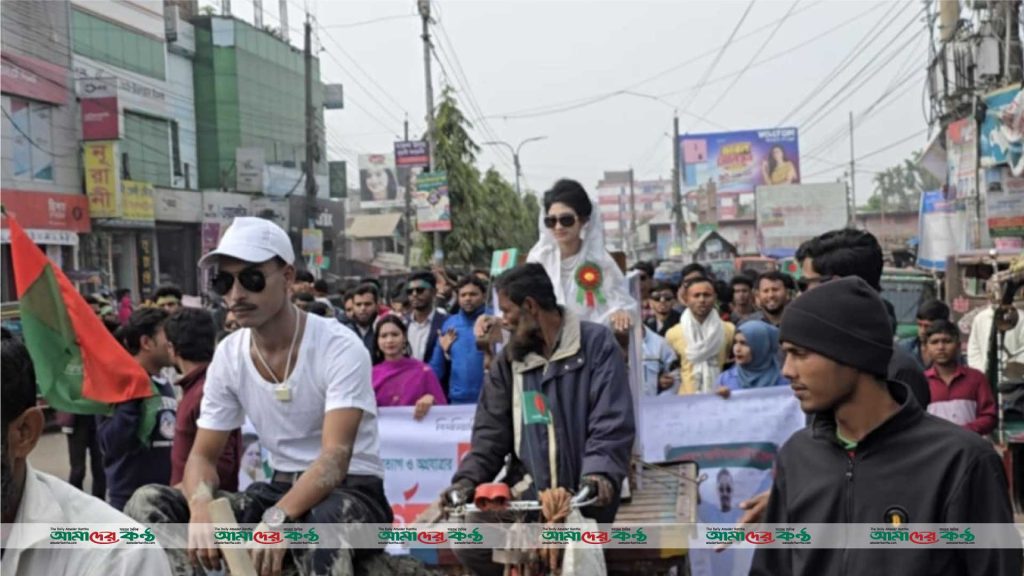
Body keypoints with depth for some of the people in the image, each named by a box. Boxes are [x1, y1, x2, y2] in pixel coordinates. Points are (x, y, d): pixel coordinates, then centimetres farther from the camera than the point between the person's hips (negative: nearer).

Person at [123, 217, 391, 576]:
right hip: (281, 488, 6)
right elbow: (203, 454, 1)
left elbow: (336, 456, -27)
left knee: (322, 523, -42)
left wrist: (278, 519, -45)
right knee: (149, 503, -12)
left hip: (352, 492, -6)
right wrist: (201, 506, -24)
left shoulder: (340, 347, -16)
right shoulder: (227, 356, 1)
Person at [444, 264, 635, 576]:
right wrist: (468, 478, -3)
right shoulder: (509, 359, 14)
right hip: (528, 491, 4)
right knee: (468, 542, -13)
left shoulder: (596, 342, -1)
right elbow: (492, 431, 12)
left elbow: (612, 421, -9)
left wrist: (599, 472, -24)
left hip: (584, 493, -4)